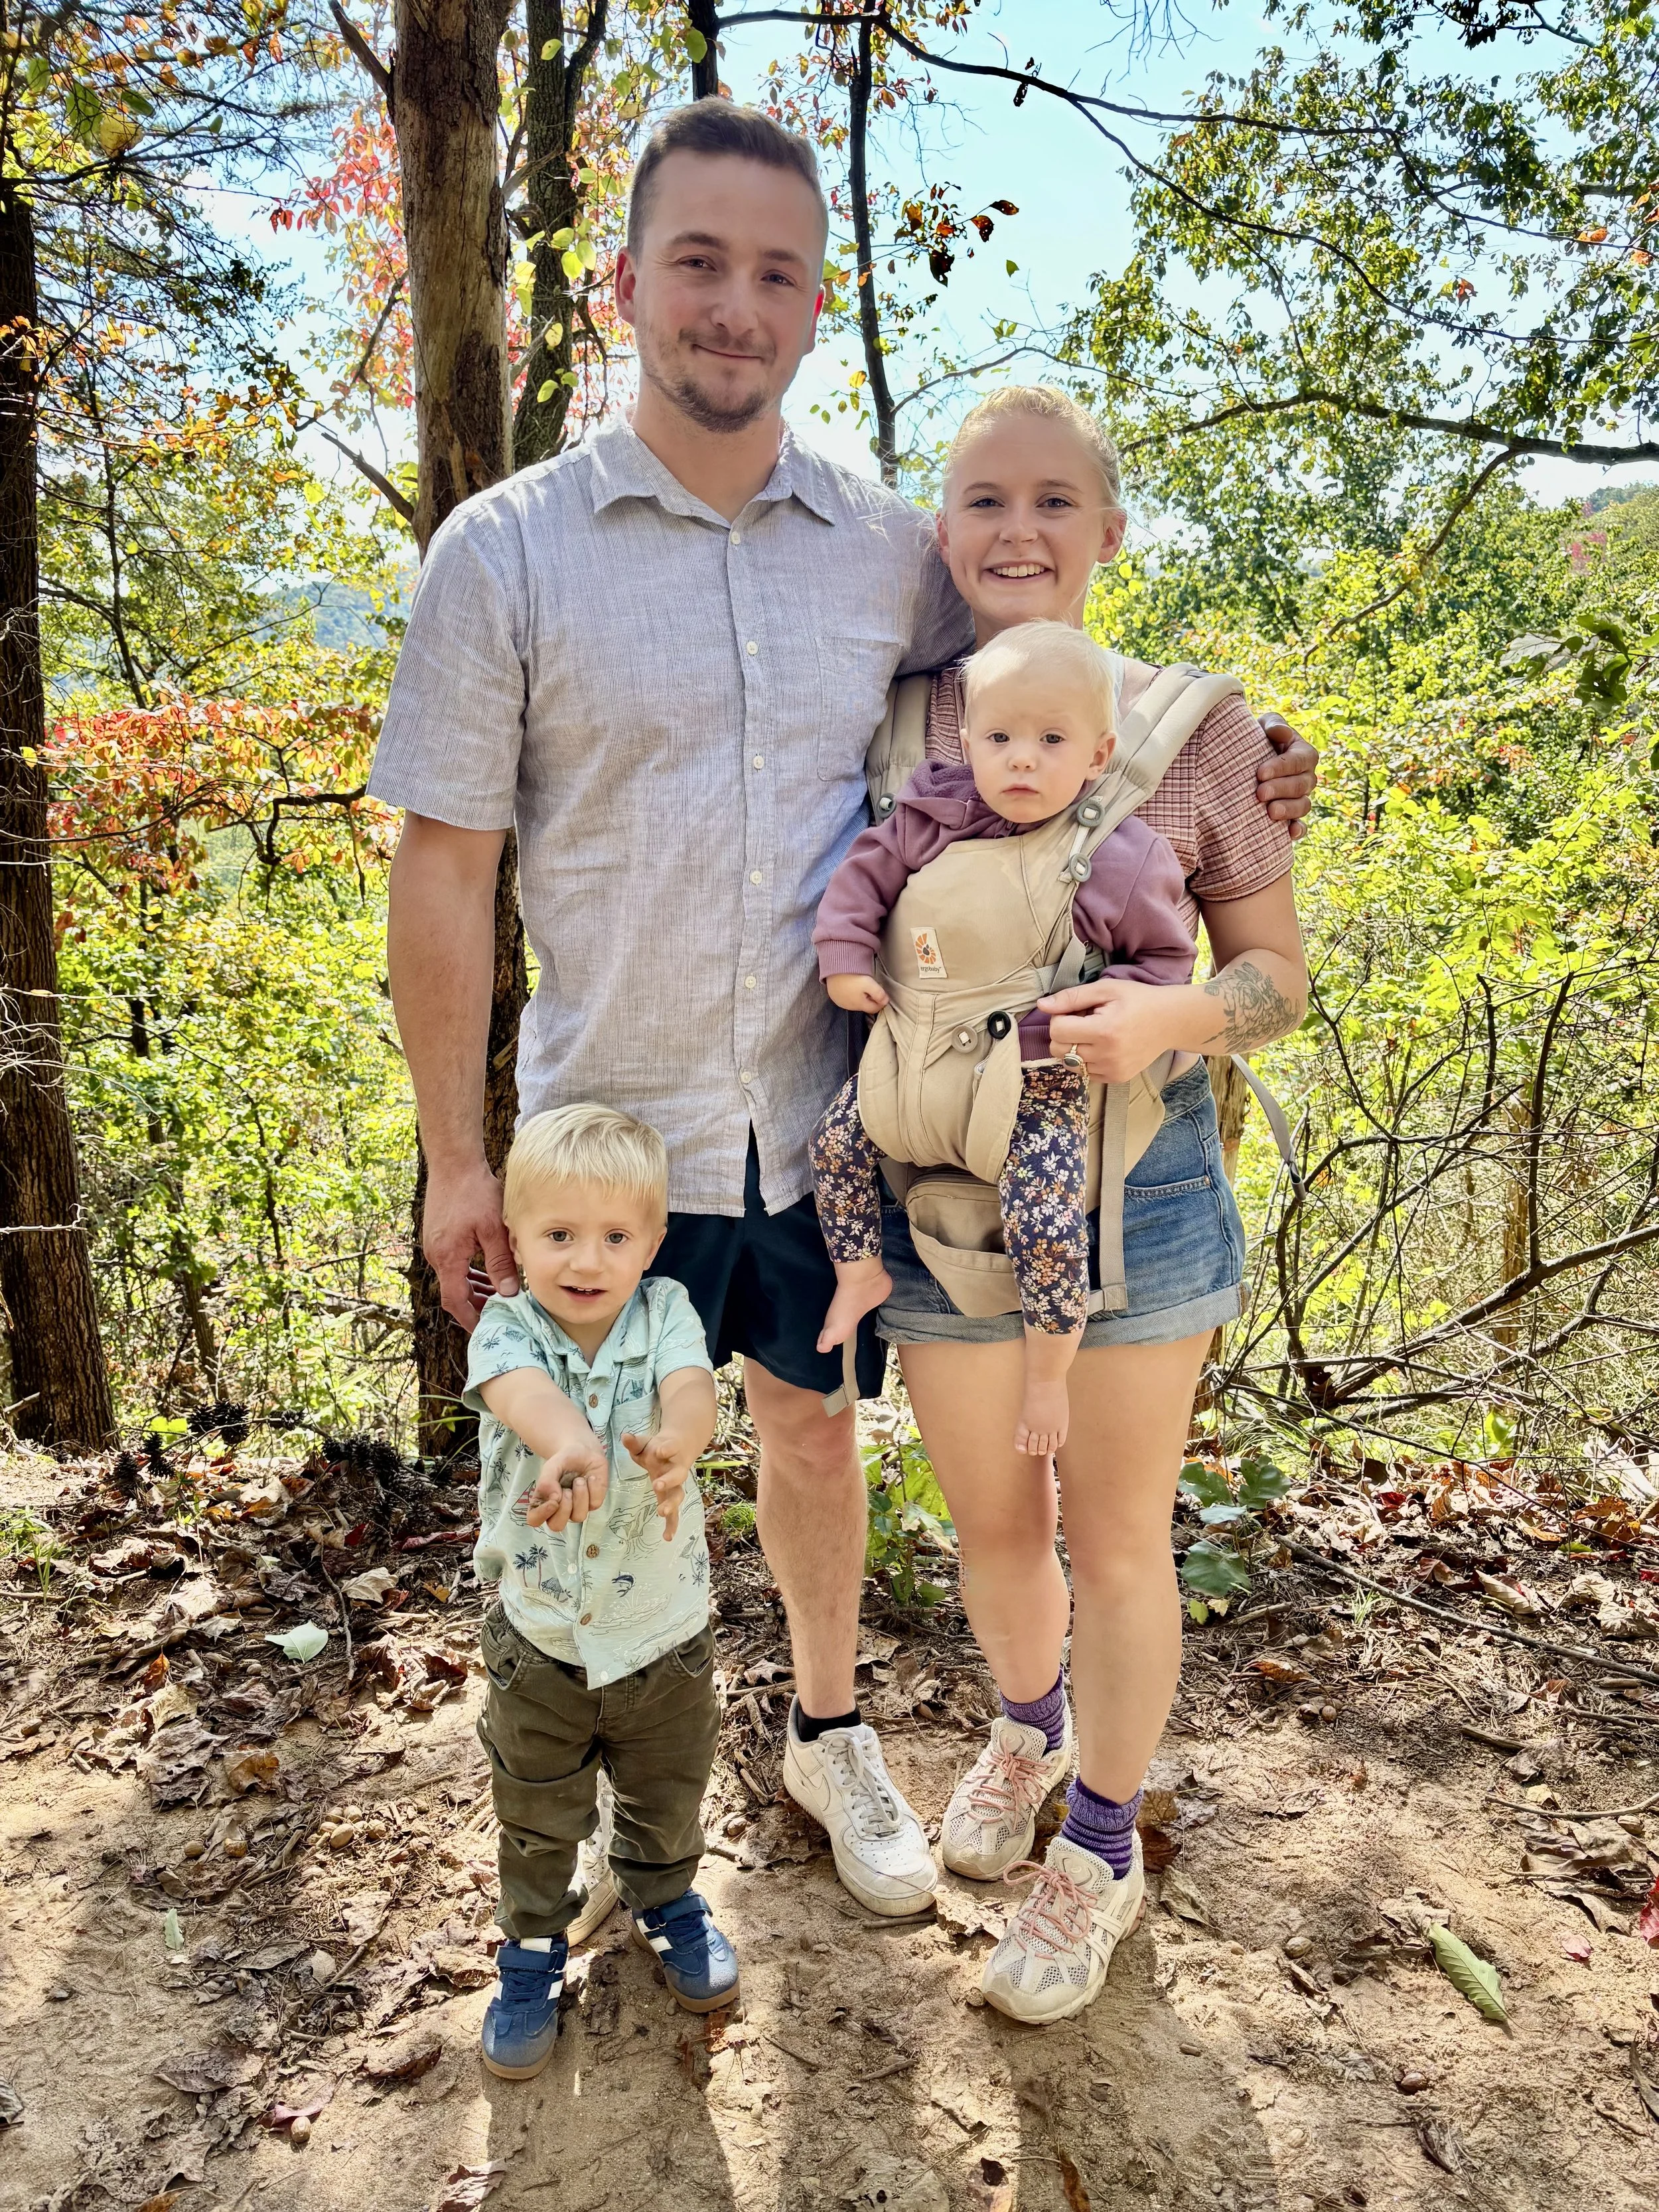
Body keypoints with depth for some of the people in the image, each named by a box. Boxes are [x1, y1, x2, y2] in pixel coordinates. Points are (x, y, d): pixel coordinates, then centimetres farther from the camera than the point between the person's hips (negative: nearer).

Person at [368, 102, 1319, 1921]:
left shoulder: (891, 549, 1)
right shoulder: (503, 554, -7)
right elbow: (443, 870, -5)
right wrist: (454, 1160, -4)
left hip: (824, 1117, 2)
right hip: (611, 1134, -2)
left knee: (812, 1427, 20)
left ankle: (829, 1734, 46)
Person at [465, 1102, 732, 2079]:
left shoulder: (666, 1313, -14)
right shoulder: (507, 1327, -17)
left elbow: (692, 1388, -34)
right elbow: (521, 1388, -39)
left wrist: (674, 1446, -58)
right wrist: (568, 1442, -62)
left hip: (665, 1632, 1)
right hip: (540, 1637, -1)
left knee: (668, 1797, 25)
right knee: (537, 1820, 20)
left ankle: (667, 1898, 54)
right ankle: (534, 1946, 46)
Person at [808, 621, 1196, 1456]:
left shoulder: (1124, 861, -10)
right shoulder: (929, 819, -3)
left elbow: (1165, 959, 0)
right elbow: (865, 873, 7)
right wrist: (844, 957, -4)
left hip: (1037, 1082, -4)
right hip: (918, 1060, 5)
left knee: (1047, 1228, -17)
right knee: (836, 1137, 8)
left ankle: (1048, 1374, 10)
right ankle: (860, 1273, 32)